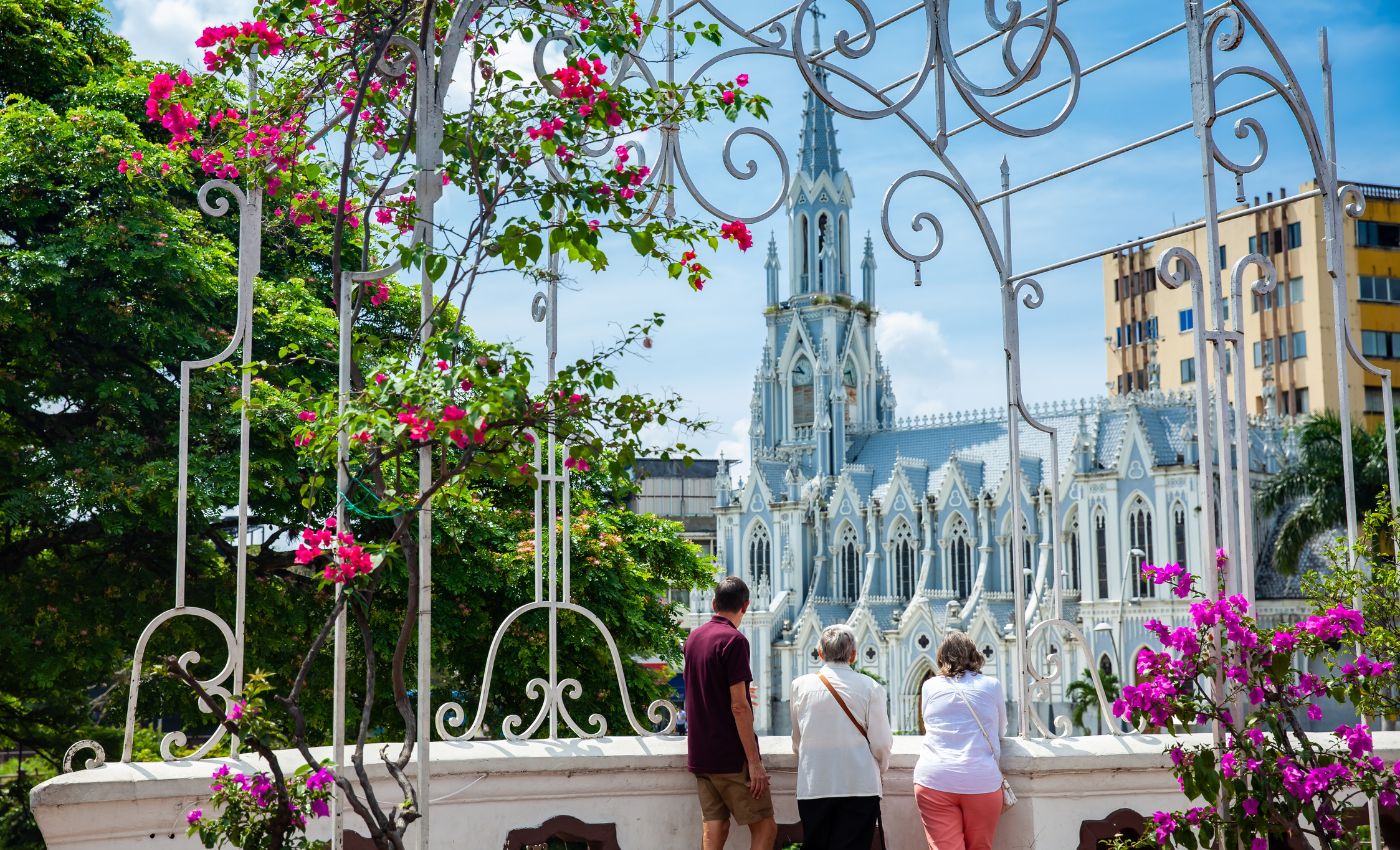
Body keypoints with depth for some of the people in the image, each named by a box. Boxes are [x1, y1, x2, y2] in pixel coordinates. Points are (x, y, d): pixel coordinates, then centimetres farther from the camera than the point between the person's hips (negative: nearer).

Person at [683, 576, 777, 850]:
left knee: (714, 828, 6)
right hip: (731, 756, -7)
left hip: (699, 754, 8)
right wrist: (754, 762, -16)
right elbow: (739, 706, -18)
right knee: (765, 827, -1)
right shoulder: (734, 640, -13)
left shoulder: (693, 638, 12)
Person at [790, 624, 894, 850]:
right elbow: (881, 743, -4)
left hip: (812, 786, 2)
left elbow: (797, 741, 11)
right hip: (860, 786, -1)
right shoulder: (870, 687, -6)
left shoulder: (801, 685, 0)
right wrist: (880, 766, 17)